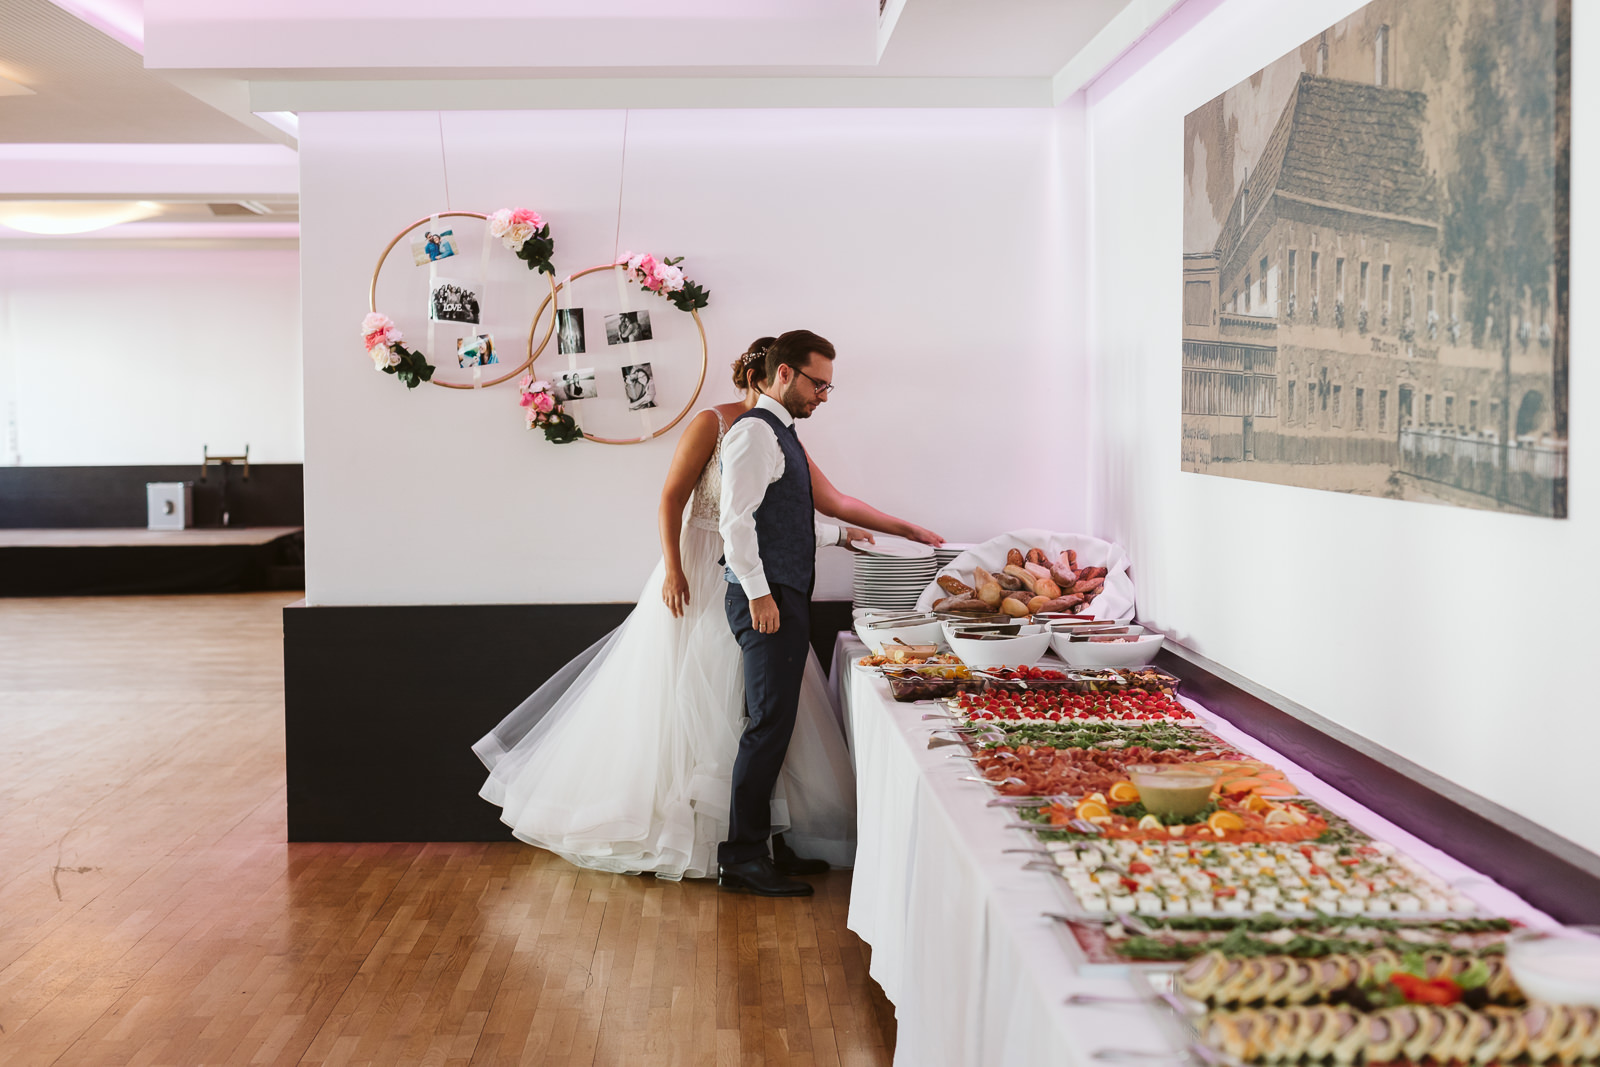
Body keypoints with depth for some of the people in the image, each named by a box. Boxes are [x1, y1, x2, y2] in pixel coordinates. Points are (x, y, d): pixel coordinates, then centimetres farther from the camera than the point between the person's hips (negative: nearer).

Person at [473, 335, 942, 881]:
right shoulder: (712, 423, -7)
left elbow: (835, 502, 11)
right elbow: (671, 498, -9)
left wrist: (909, 530, 9)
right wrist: (672, 569, -18)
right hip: (700, 575, -6)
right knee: (683, 696, -1)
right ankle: (658, 823, 10)